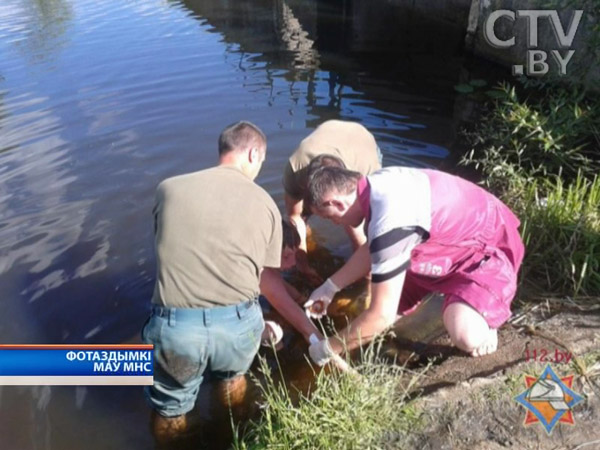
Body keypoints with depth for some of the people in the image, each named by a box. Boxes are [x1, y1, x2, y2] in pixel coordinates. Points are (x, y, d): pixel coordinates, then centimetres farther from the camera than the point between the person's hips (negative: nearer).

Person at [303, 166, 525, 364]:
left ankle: (485, 311, 1)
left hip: (490, 248, -8)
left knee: (468, 338, -31)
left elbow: (382, 315, -30)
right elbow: (371, 248, 12)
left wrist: (328, 348, -16)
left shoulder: (388, 221, -37)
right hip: (456, 239, 9)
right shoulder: (378, 185, -8)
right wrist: (330, 287, 12)